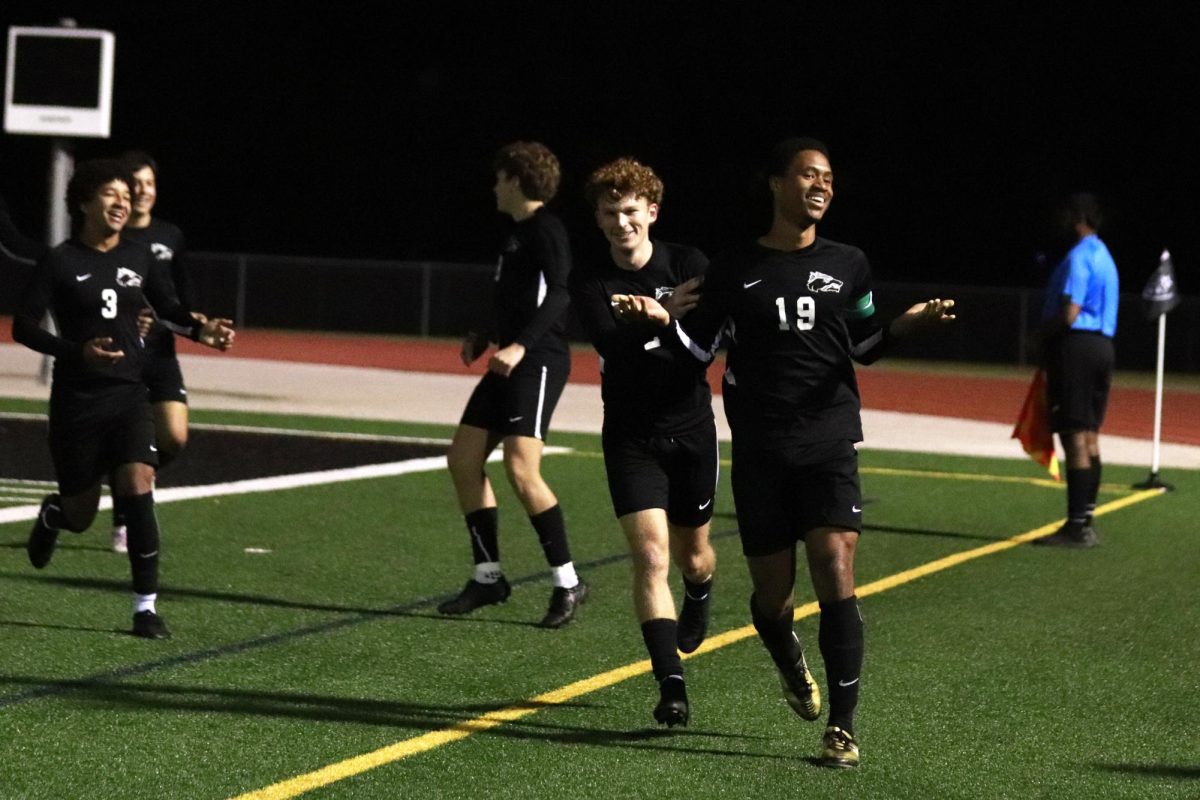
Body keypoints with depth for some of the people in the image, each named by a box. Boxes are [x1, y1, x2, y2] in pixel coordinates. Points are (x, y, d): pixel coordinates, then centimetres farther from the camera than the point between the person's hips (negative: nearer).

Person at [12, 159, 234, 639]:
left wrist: (200, 330, -6)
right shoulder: (61, 262, -7)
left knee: (137, 489, -18)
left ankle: (146, 607, -12)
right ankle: (52, 513, 47)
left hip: (128, 395, 2)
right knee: (82, 516, 8)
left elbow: (168, 307, 16)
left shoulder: (139, 259, 5)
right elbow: (23, 327, -8)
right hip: (76, 399, -2)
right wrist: (77, 351, -24)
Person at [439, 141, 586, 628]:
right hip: (509, 363, 10)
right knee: (463, 459, 6)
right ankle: (488, 576, 13)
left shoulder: (545, 229, -10)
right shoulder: (516, 232, 19)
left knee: (520, 469, -19)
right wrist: (484, 340, 29)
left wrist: (520, 346, -32)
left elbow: (559, 294, -22)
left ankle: (567, 582, -10)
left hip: (538, 363, -10)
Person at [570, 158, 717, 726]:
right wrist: (660, 317, -36)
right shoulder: (589, 283, -5)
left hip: (691, 429, 1)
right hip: (631, 438, -1)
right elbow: (611, 345, -21)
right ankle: (671, 687, -17)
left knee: (692, 555, 18)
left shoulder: (689, 266, -3)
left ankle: (699, 596, 55)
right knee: (651, 556, -16)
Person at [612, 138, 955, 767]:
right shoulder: (735, 270, 4)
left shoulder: (847, 265, 8)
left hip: (829, 442, 0)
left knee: (835, 572, -15)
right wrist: (662, 319, -9)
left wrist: (906, 324, -3)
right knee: (772, 589, 5)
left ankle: (841, 727, -10)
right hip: (760, 450, 0)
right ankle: (790, 664, 42)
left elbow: (864, 346, 16)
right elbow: (700, 347, 10)